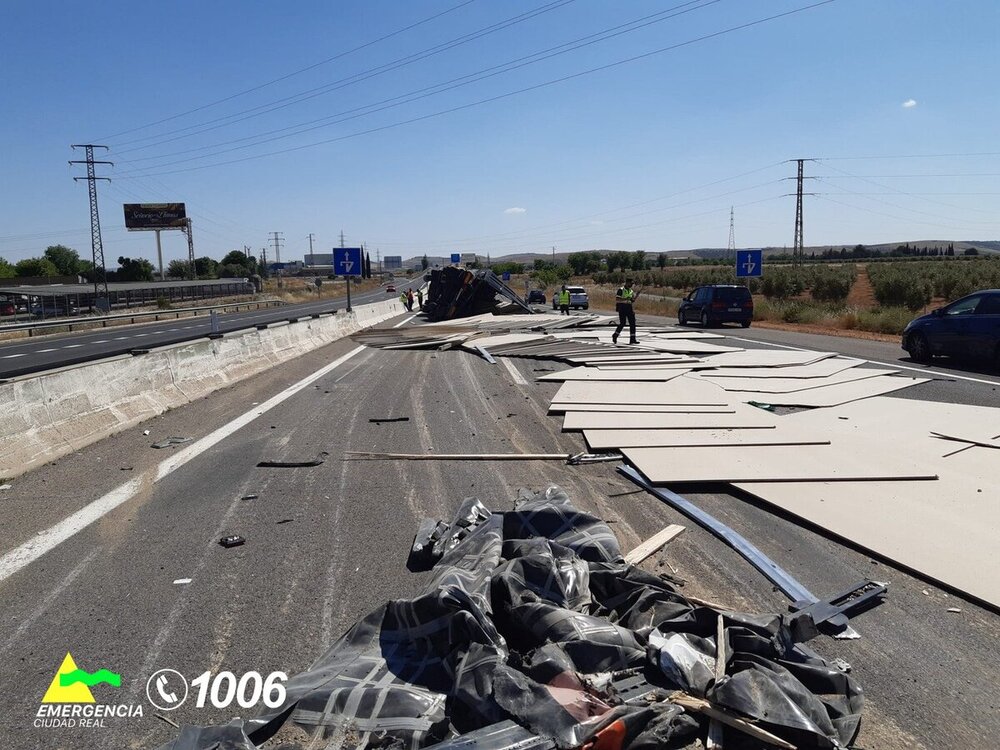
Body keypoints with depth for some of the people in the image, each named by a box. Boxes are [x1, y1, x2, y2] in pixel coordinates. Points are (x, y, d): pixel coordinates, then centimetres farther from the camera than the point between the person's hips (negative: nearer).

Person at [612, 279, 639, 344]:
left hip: (629, 308, 7)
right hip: (622, 308, -7)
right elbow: (617, 299, -15)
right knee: (622, 323, -8)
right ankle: (615, 335, 13)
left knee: (632, 323, -1)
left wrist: (635, 297, 0)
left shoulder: (631, 291, 15)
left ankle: (632, 339, 0)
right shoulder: (621, 290, -7)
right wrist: (625, 299, -24)